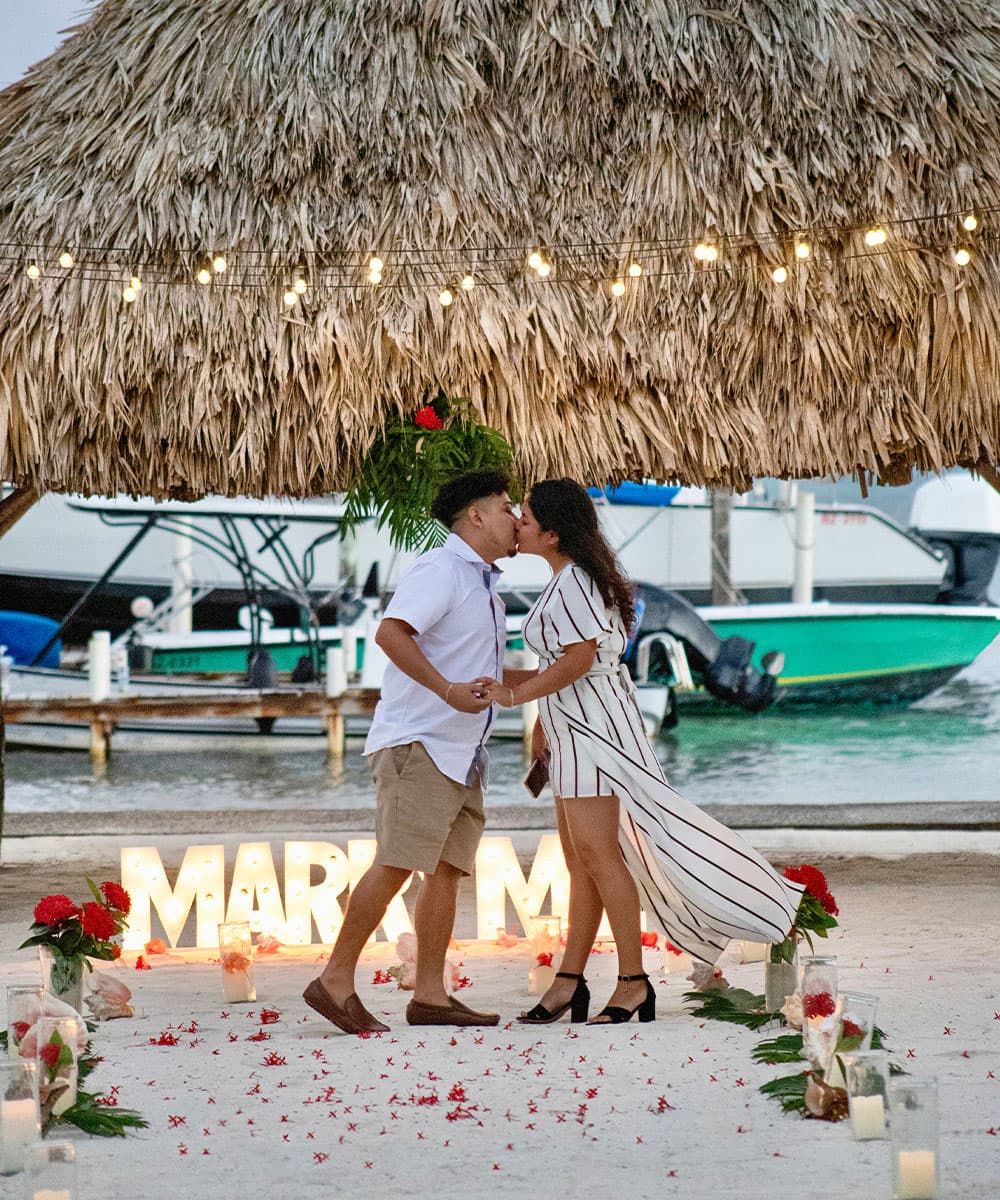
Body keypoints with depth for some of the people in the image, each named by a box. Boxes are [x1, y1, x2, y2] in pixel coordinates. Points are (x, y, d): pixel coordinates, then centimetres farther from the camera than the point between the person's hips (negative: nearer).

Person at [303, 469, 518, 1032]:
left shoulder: (485, 586, 22)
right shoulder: (439, 569, -9)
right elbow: (391, 632, -24)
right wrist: (449, 691, -27)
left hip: (462, 754, 10)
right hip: (419, 741, -10)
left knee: (448, 869, 3)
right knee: (396, 864, -14)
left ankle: (430, 996, 3)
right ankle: (336, 981, -11)